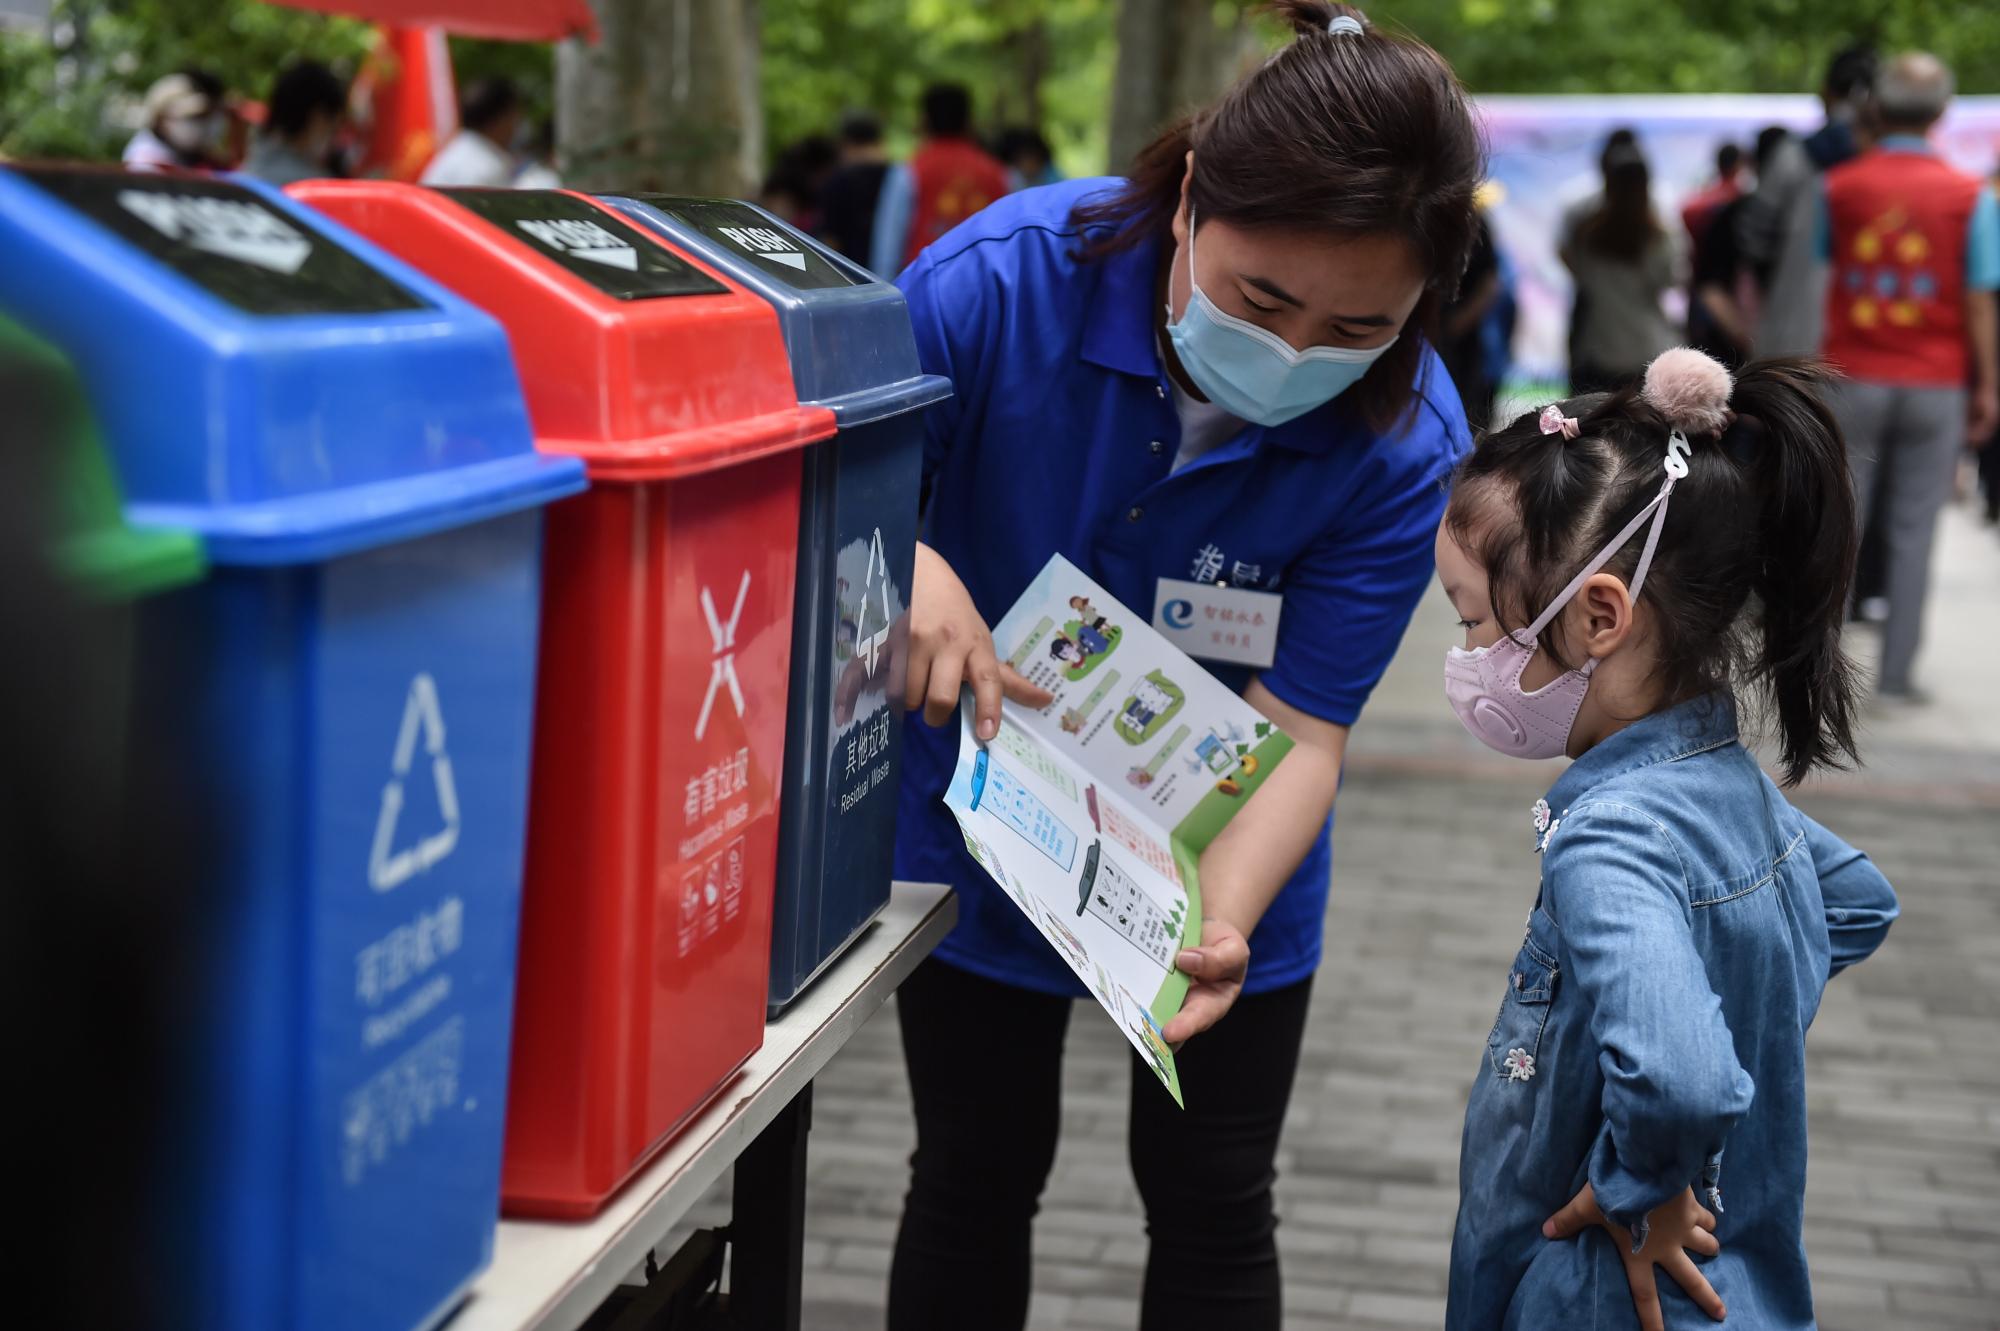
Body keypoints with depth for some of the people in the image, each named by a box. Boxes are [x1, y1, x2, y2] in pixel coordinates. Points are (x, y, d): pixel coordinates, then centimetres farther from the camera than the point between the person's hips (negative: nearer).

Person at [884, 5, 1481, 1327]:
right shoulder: (1006, 276, -29)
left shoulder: (1405, 441, -26)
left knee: (1213, 1212, 13)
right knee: (976, 1182, 15)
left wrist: (1218, 928, -43)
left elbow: (1297, 732, -25)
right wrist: (904, 566, -44)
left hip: (1219, 866, 1)